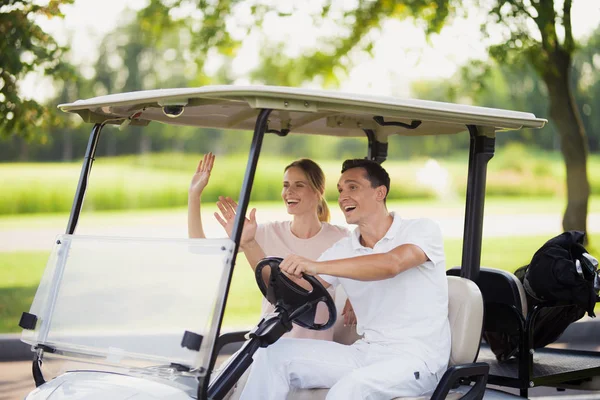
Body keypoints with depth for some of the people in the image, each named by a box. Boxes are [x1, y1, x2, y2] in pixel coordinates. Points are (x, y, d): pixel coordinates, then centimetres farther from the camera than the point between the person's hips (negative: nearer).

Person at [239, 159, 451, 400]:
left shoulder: (422, 230, -5)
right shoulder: (343, 251, 11)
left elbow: (391, 265, -28)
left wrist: (317, 266, -35)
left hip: (416, 358, -6)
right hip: (364, 353, 6)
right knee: (274, 353, -11)